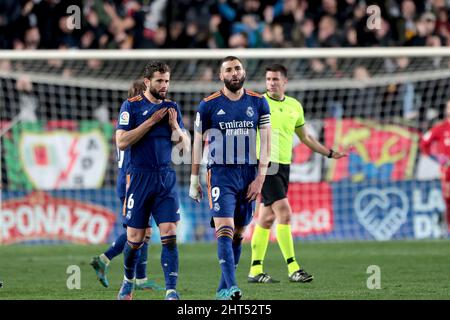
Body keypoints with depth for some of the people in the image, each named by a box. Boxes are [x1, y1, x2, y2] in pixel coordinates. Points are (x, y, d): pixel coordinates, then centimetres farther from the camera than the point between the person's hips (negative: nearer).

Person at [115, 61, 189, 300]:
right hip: (139, 178, -3)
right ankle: (128, 281, 27)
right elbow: (121, 142, -12)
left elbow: (185, 146, 13)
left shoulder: (172, 108, 11)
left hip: (166, 179, 3)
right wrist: (151, 121, -13)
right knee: (135, 239, 2)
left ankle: (171, 290, -12)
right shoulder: (131, 106, -1)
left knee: (169, 235, -10)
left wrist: (175, 126, -6)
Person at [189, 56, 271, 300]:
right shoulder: (209, 105, 0)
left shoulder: (258, 103, 5)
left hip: (248, 174, 3)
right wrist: (194, 180, 7)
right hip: (220, 174, -3)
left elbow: (265, 142, 5)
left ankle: (223, 289, 15)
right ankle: (232, 287, -23)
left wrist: (260, 177, -3)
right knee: (224, 231, -16)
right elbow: (198, 143, 7)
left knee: (238, 234, 6)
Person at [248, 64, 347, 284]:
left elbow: (305, 137, 24)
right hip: (264, 164, -6)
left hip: (283, 166, 6)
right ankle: (293, 269, -16)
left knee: (267, 218, 8)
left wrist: (329, 153, 26)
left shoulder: (294, 106, 12)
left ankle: (255, 270, 14)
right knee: (284, 213, -16)